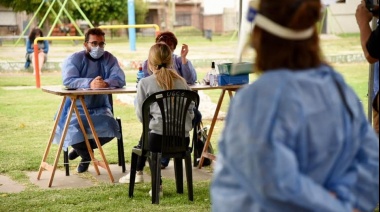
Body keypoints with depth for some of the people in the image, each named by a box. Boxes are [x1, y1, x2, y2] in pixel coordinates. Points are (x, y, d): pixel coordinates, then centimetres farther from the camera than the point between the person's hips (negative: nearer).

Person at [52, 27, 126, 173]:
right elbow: (68, 80, -26)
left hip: (100, 108, 3)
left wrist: (106, 83, -38)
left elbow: (120, 79, -15)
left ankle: (83, 148, 11)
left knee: (110, 129, -23)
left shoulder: (109, 59, 0)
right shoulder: (75, 59, -8)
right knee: (73, 131, -29)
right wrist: (90, 83, -43)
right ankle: (86, 155, 10)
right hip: (76, 108, -2)